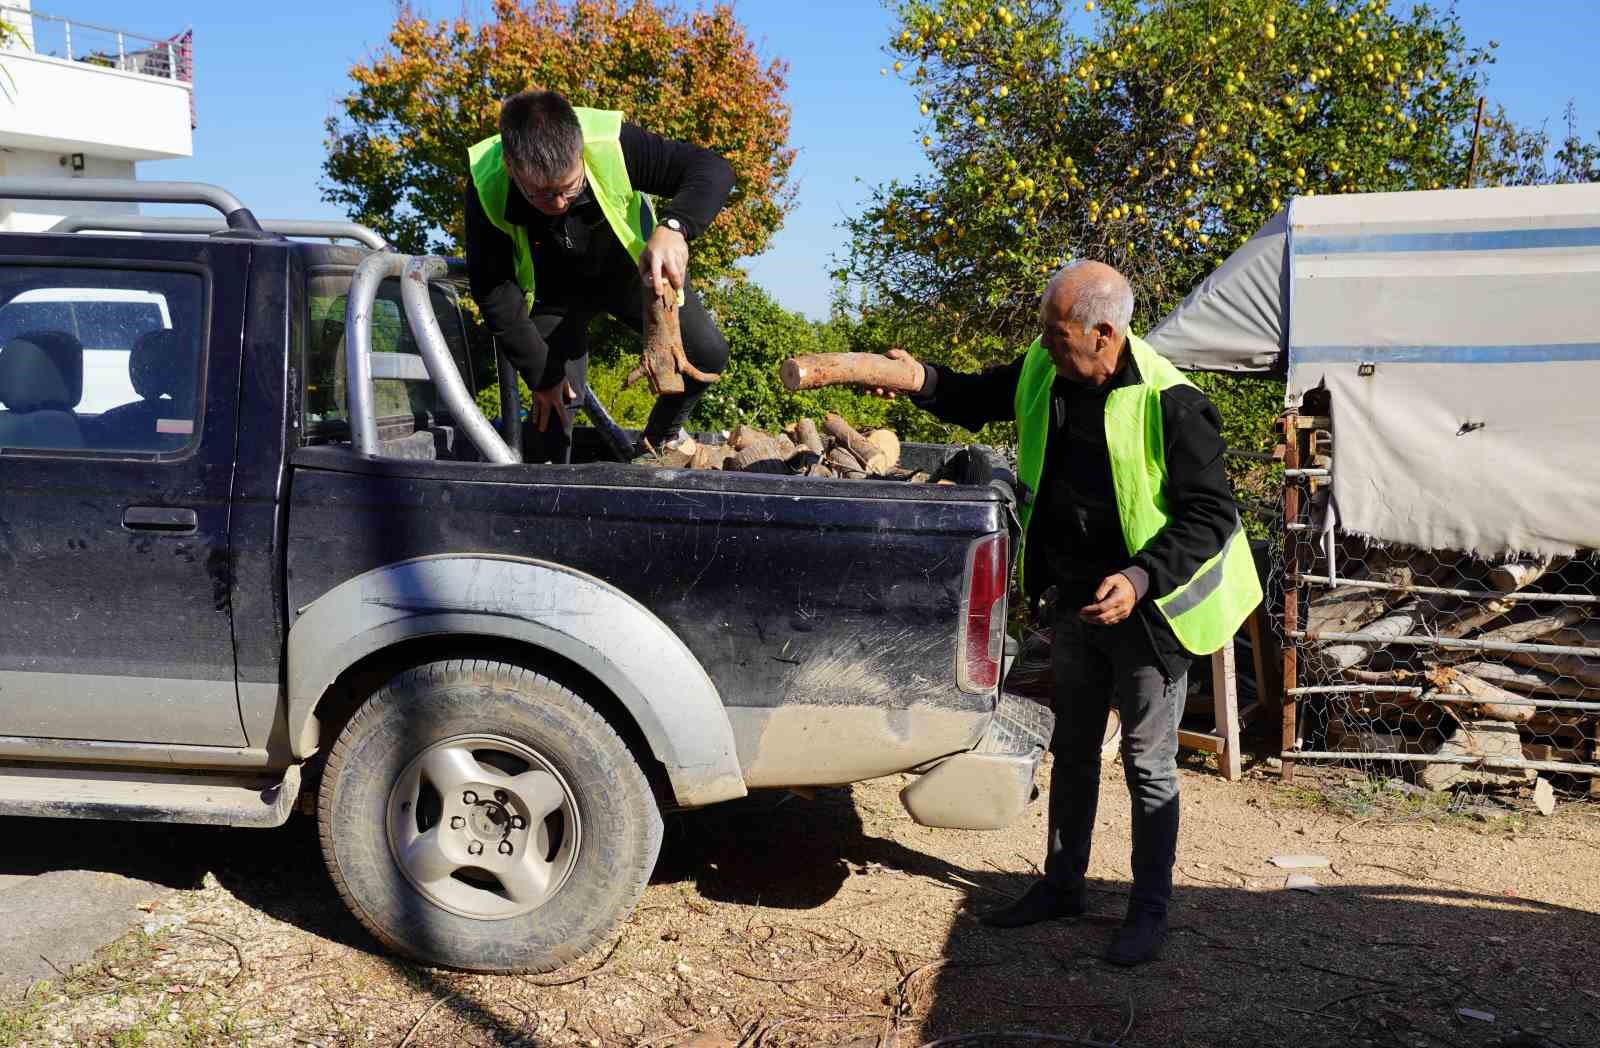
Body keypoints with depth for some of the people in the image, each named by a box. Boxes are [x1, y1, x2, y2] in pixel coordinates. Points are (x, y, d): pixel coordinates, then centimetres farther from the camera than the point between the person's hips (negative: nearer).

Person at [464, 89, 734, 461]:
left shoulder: (613, 144, -38)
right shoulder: (486, 185, -34)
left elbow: (712, 169, -34)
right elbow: (493, 291, -24)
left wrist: (673, 228, -55)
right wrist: (540, 374, -19)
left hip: (631, 265, 1)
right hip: (554, 288, -1)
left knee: (706, 354, -5)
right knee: (555, 402, -11)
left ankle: (657, 443, 20)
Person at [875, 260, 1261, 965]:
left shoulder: (1170, 404, -24)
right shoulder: (1043, 373, -5)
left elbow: (1210, 515, -21)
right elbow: (973, 401, 13)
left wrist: (1141, 579, -33)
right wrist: (921, 379, -7)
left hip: (1147, 608, -7)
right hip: (1076, 598, 7)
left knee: (1147, 762, 5)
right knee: (1072, 748, 19)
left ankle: (1150, 909, 21)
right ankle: (1063, 884, 36)